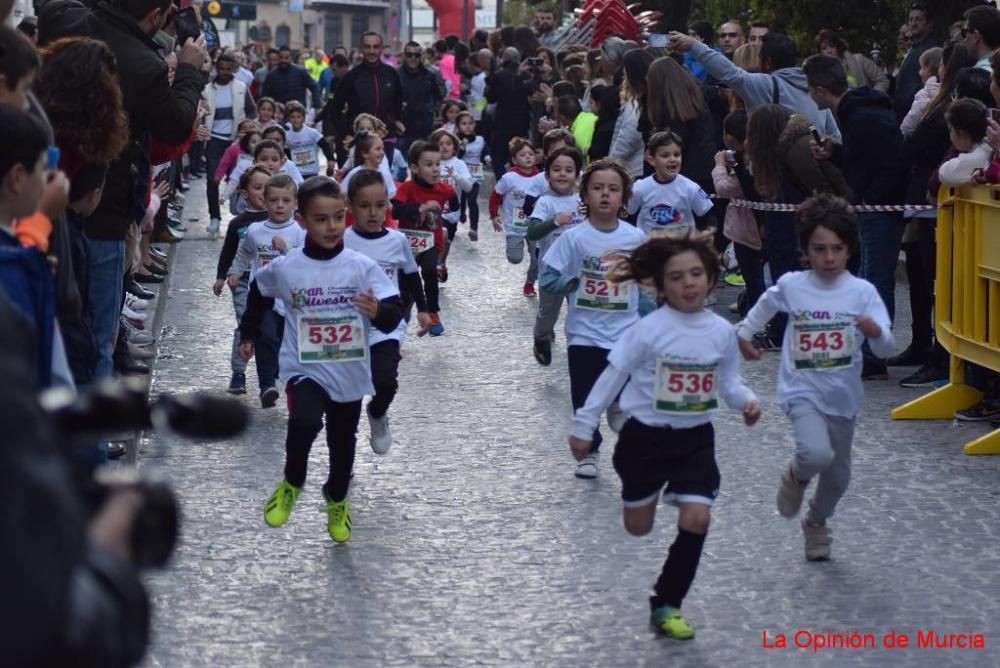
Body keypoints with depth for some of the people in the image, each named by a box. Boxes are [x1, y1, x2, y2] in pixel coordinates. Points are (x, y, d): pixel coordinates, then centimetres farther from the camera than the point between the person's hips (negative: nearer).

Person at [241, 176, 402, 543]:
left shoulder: (362, 267, -12)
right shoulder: (284, 269, -10)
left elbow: (394, 316, -16)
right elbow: (258, 293, 13)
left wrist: (378, 312, -38)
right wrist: (248, 334, 21)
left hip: (350, 373, 2)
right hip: (304, 369, -2)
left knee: (342, 444, 19)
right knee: (305, 422, -31)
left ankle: (336, 500, 49)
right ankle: (291, 484, -2)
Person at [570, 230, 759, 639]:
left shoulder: (722, 332, -4)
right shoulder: (649, 330, -16)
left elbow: (728, 381, 7)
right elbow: (612, 376, -10)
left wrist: (746, 402, -14)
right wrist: (584, 425, -8)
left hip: (695, 439, 2)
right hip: (646, 436, -2)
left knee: (696, 519, -13)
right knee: (638, 528, 11)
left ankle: (666, 604, 3)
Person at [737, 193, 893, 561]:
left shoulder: (863, 292, -10)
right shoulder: (790, 286, -8)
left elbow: (886, 349, -16)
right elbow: (764, 306, 16)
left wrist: (876, 332, -37)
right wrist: (744, 334, 20)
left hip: (843, 396, 2)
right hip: (802, 390, -2)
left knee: (838, 473, 17)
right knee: (817, 454, -28)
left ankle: (816, 523, 47)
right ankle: (796, 475, 8)